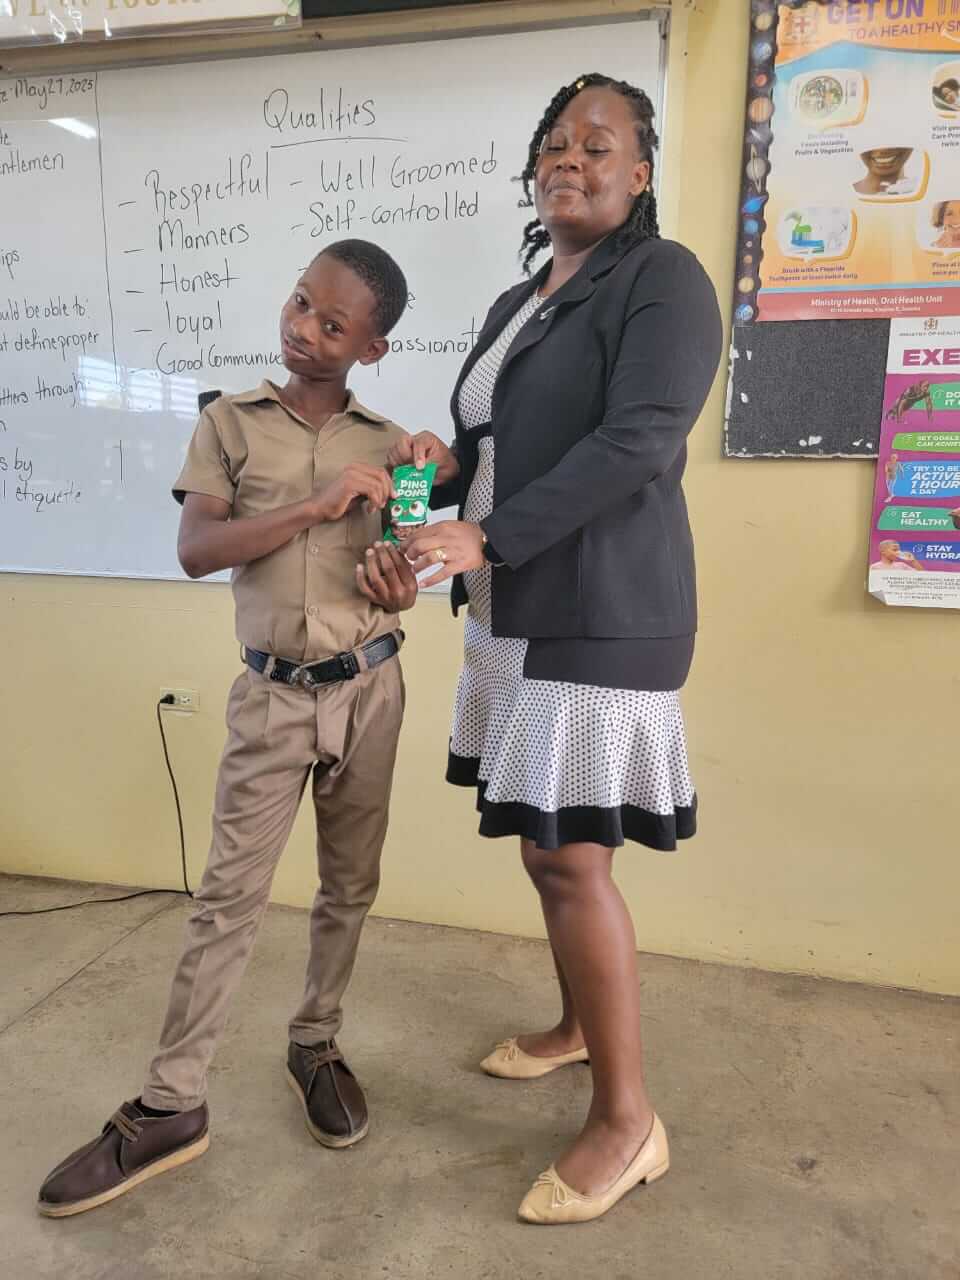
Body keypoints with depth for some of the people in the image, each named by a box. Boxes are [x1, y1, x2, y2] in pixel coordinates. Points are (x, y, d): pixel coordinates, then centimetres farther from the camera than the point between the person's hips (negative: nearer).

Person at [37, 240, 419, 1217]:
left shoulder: (388, 445, 4)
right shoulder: (228, 423, 0)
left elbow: (401, 566, 10)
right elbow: (196, 550, -11)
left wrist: (401, 592, -14)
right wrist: (317, 506, -20)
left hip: (369, 689, 2)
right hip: (271, 695, -2)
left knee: (349, 886, 12)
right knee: (229, 893, 2)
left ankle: (315, 1045, 34)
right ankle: (169, 1107, 15)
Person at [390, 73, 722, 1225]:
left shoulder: (663, 279, -4)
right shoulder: (516, 305, 20)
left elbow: (636, 446, -18)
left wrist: (485, 536, -23)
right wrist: (443, 466, 3)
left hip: (597, 614, -8)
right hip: (514, 612, 8)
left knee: (570, 854, -7)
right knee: (542, 841, 14)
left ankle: (626, 1120, 11)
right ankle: (578, 1025, 36)